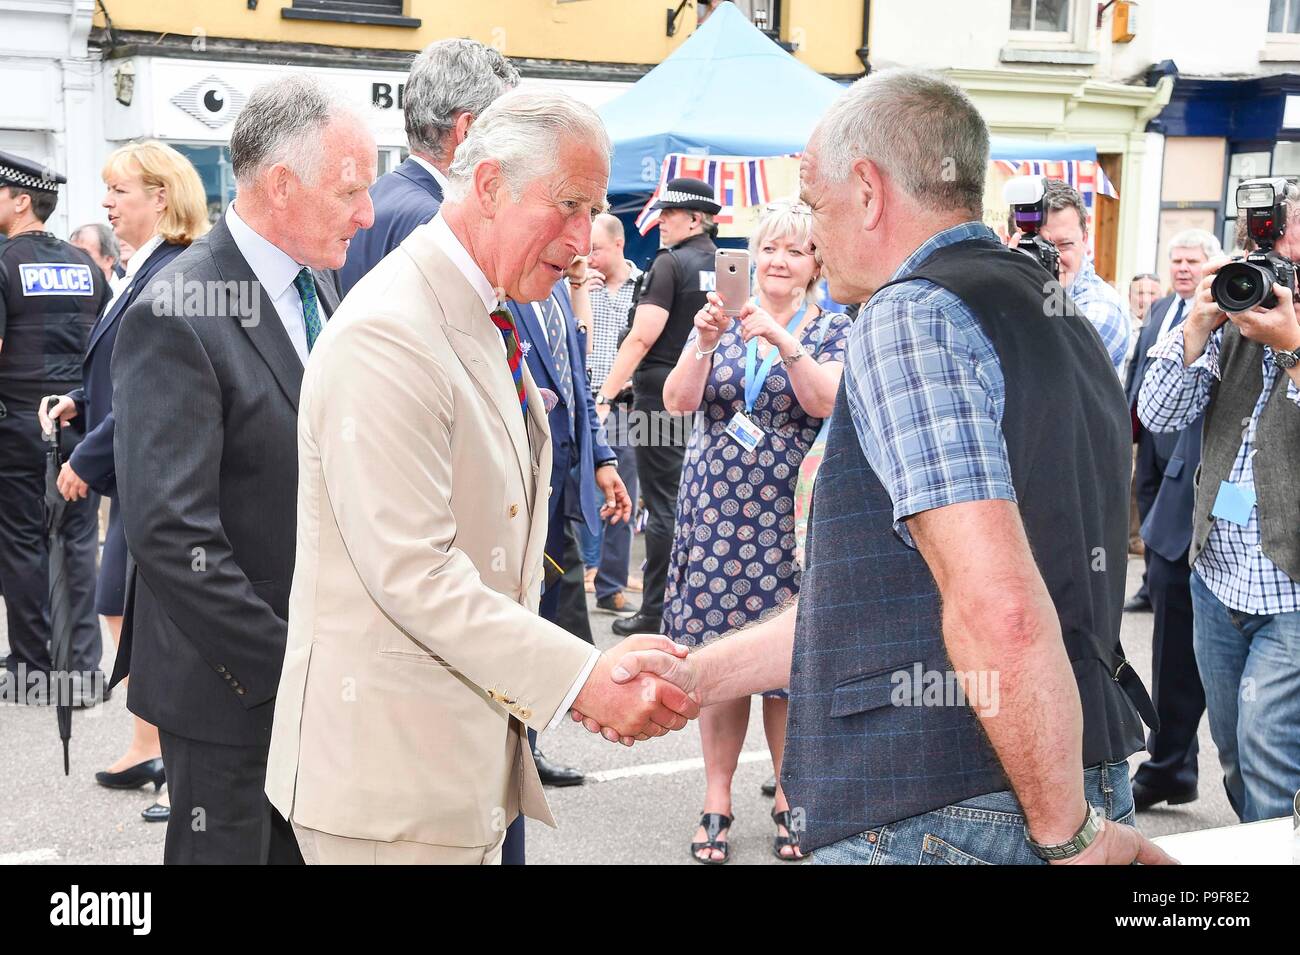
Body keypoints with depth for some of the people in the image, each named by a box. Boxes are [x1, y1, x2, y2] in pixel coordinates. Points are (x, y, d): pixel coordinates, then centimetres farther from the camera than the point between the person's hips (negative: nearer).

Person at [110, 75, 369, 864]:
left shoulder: (318, 283, 6)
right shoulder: (176, 318, -20)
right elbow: (169, 533, -24)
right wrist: (287, 667, -20)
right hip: (233, 683, -7)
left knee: (312, 844, 17)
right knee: (233, 844, 10)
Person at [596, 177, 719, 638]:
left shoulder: (670, 263, -11)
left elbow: (641, 338, -18)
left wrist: (605, 395, -17)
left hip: (663, 394, -7)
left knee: (663, 505, -2)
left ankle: (657, 613, 3)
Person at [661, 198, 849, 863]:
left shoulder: (832, 331, 4)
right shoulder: (721, 322, 9)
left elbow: (825, 402, -14)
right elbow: (678, 402, -5)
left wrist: (783, 341, -26)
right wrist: (705, 342, -20)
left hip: (790, 519, -1)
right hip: (714, 513, 2)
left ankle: (788, 799, 18)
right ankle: (716, 800, 14)